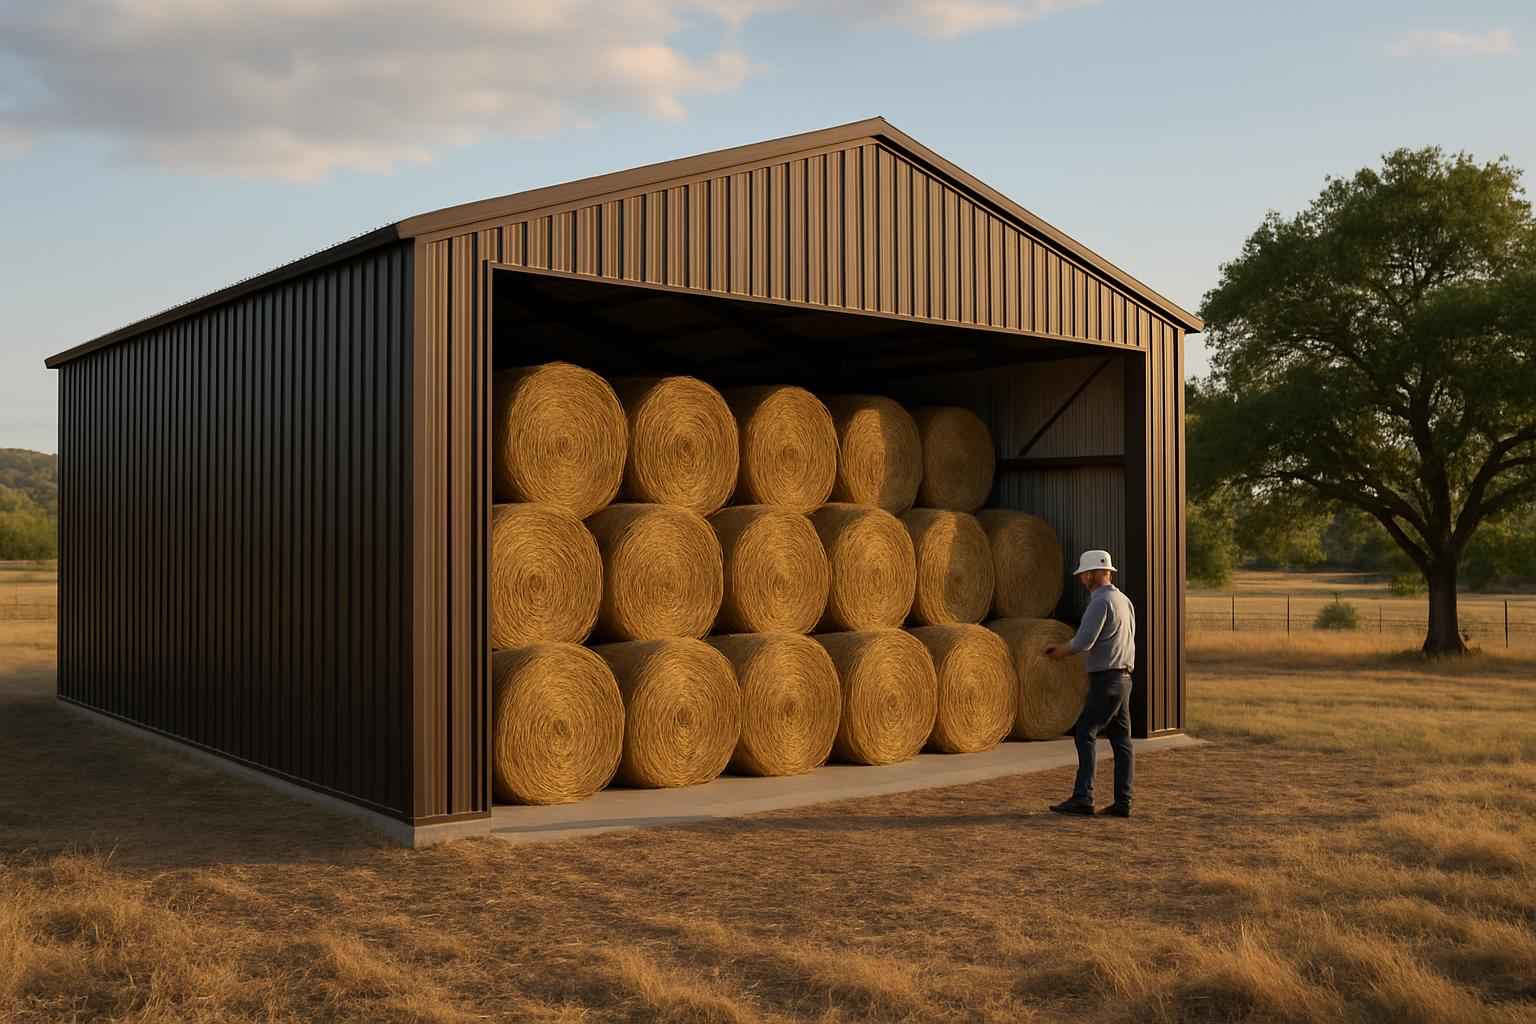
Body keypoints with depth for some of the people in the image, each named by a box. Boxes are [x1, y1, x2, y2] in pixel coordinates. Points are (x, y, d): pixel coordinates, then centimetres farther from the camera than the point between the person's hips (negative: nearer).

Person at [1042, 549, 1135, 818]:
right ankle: (1122, 802, 5)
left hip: (1105, 680, -9)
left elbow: (1083, 642, -20)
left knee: (1085, 733, -8)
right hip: (1123, 677, 9)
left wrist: (1059, 652, -1)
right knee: (1120, 740, 6)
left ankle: (1083, 797, -13)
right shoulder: (1124, 600, 16)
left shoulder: (1100, 602, -14)